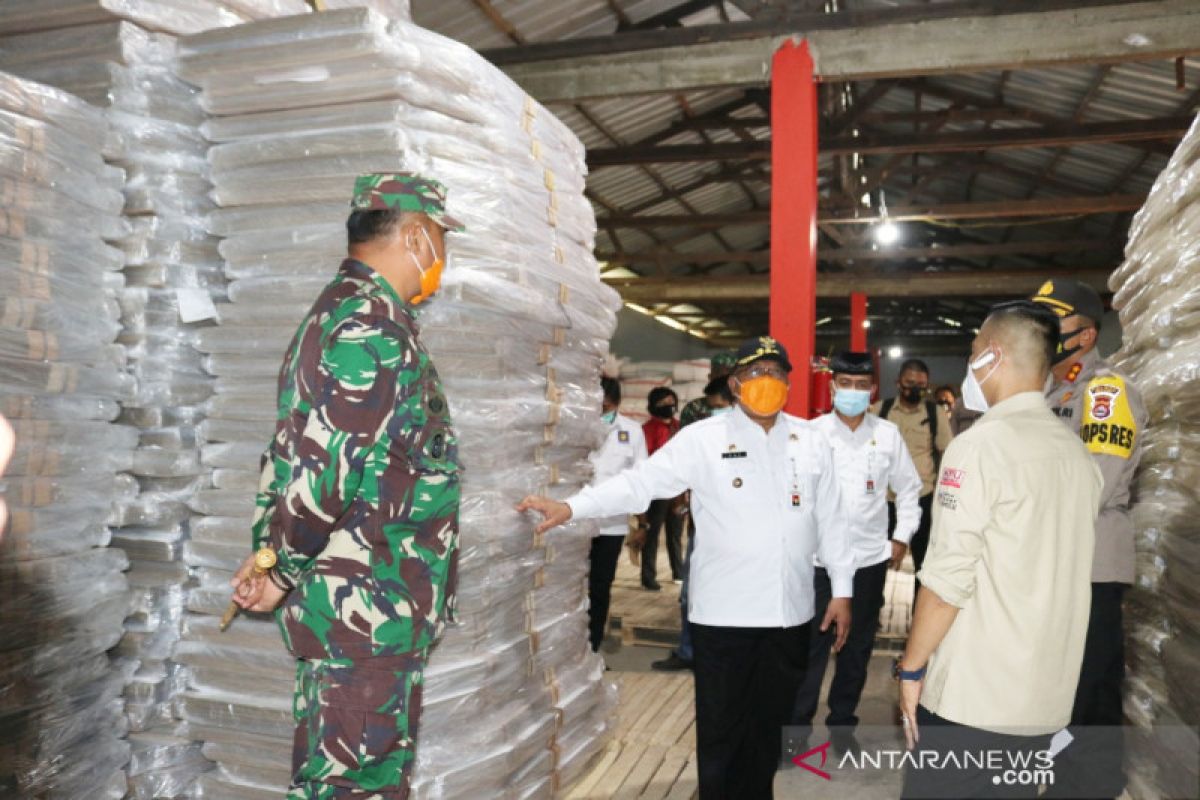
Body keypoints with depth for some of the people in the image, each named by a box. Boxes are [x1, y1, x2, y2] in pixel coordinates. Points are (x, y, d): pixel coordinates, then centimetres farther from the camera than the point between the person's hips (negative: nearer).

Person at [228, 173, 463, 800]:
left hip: (354, 608, 10)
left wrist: (275, 555, 10)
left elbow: (295, 451, 16)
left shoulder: (340, 313, 16)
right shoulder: (374, 327, -18)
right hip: (367, 611, -10)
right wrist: (283, 572, -9)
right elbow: (325, 471, -23)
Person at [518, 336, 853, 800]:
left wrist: (842, 589, 9)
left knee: (769, 727, 17)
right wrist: (571, 507, -25)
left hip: (790, 612, 4)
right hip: (724, 613, -3)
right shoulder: (703, 439, -6)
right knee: (720, 730, 8)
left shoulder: (812, 442, 6)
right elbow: (641, 482, -14)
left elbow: (831, 520, 11)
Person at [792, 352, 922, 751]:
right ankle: (797, 724, 14)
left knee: (858, 646, 13)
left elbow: (908, 488, 12)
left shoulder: (888, 434, 2)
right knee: (811, 645, 1)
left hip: (871, 557, 3)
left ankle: (842, 721, 29)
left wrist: (902, 536, 6)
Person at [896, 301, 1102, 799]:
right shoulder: (1080, 454, 7)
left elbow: (947, 580, -18)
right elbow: (1062, 574, 13)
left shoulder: (980, 445, -15)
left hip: (970, 698, -7)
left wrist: (911, 667, -6)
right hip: (1049, 695, 7)